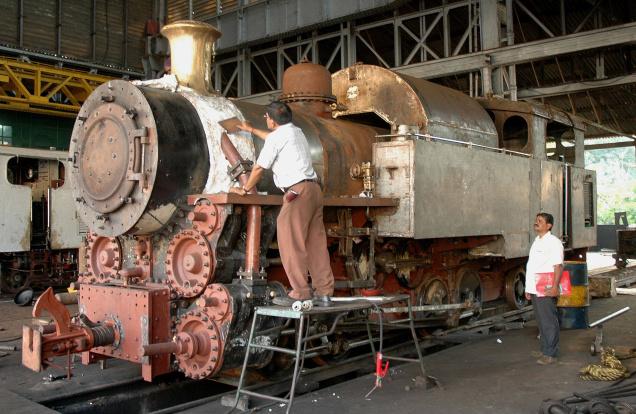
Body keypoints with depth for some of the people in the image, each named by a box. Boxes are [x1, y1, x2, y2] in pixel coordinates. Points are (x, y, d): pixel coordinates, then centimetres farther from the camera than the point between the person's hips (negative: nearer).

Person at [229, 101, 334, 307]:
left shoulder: (277, 137, -4)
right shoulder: (296, 131, 22)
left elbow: (259, 168, 2)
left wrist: (244, 189, 16)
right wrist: (252, 130, 57)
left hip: (298, 191, -9)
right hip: (314, 188, 9)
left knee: (291, 244, -7)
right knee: (316, 243, 7)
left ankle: (300, 293, -8)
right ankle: (324, 292, 9)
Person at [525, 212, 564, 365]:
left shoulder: (553, 242, -10)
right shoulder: (537, 242, 17)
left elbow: (558, 266, -17)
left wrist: (555, 287, -24)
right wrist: (528, 289, 19)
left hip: (546, 290, -9)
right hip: (535, 290, 9)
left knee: (549, 323, -3)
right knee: (541, 322, 15)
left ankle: (550, 354, 3)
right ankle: (545, 350, 24)